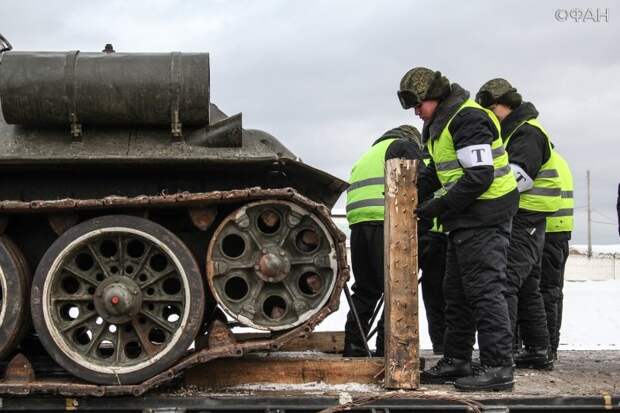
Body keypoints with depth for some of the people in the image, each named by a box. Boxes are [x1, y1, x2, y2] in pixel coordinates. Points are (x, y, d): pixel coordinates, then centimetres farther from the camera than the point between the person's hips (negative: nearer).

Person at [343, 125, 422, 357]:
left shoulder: (371, 153, 35)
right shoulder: (405, 146, 11)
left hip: (357, 222, 8)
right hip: (385, 222, -7)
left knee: (365, 290, 14)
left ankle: (353, 348, 14)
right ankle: (388, 350, -9)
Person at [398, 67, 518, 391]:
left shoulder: (467, 119, -17)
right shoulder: (441, 123, 16)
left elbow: (479, 177, -23)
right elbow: (436, 171, 24)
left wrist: (439, 207, -19)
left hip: (485, 218, -11)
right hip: (467, 220, 11)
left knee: (485, 290, -10)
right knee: (456, 292, 15)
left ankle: (498, 367, -7)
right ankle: (456, 361, 23)